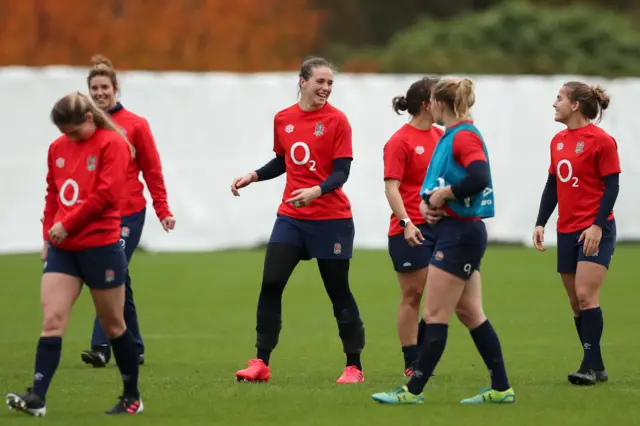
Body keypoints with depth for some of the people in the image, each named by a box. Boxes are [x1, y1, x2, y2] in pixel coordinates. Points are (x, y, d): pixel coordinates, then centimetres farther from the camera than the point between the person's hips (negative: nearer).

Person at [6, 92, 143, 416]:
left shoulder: (112, 144, -8)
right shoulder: (58, 148, 11)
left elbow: (107, 194, -16)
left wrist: (67, 225, -14)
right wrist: (48, 233, 7)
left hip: (101, 246, -5)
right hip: (62, 248, 5)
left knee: (112, 325, 6)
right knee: (52, 321, -7)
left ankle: (132, 397, 20)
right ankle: (37, 398, -14)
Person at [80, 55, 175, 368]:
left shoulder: (135, 125, 0)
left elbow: (152, 171, 2)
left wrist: (163, 211, -2)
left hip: (128, 214, -3)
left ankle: (101, 347, -15)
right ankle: (134, 349, 18)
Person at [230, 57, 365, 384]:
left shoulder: (336, 120, -8)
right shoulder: (283, 119, 6)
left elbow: (341, 172, -13)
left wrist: (316, 191, -30)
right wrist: (253, 176, 7)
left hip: (331, 219, -4)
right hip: (290, 217, 4)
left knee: (339, 292, 1)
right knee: (270, 284, -5)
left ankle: (354, 366, 11)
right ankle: (261, 362, 2)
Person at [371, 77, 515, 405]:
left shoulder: (464, 136, -14)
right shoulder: (450, 136, 15)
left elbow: (479, 178, -30)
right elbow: (437, 182, 19)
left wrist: (444, 193, -18)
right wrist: (426, 202, -1)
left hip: (460, 233, -10)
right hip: (455, 232, 10)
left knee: (435, 316, -5)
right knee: (470, 313, 11)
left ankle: (413, 391, -2)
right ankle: (501, 388, 13)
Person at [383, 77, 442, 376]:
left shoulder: (441, 135, 11)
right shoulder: (400, 142, -9)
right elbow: (392, 186, -15)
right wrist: (405, 222, -24)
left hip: (439, 225, 7)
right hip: (410, 230, -7)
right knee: (412, 295, 0)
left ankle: (421, 345, 18)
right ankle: (412, 363, 8)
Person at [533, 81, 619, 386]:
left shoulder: (601, 141, -10)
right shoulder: (558, 141, 12)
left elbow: (612, 186, -12)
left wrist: (597, 226, -19)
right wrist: (540, 223, 10)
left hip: (595, 231, -7)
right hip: (567, 231, 7)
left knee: (585, 295, -16)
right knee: (576, 302, 6)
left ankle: (591, 365, -12)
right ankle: (596, 368, 12)